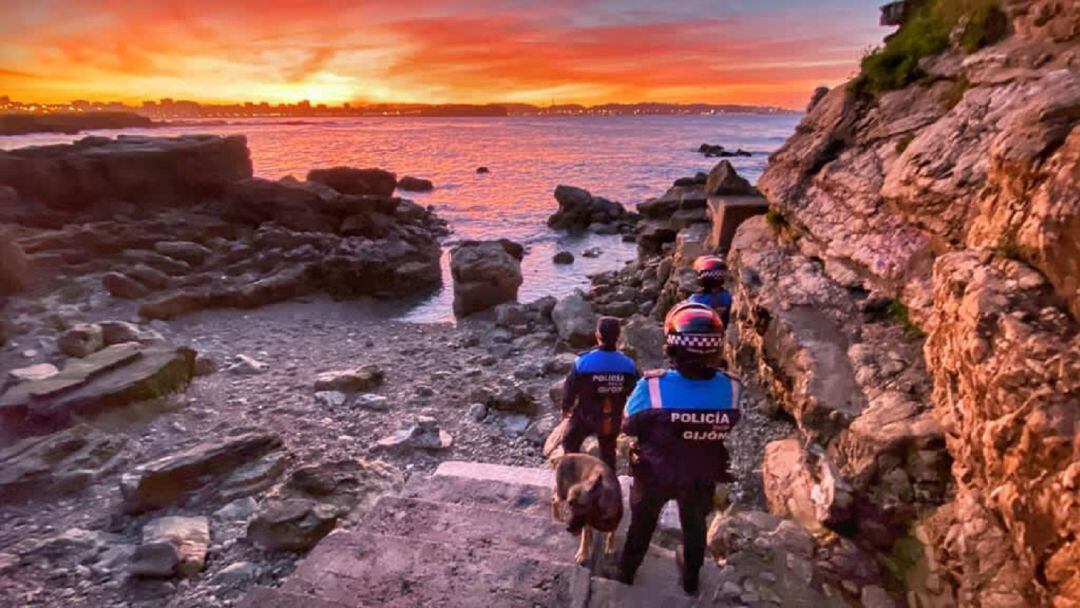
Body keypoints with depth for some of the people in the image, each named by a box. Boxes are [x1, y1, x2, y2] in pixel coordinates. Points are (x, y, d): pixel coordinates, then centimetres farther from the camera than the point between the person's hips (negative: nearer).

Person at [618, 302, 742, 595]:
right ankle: (690, 579, 55)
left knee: (642, 524, 28)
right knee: (695, 526, 31)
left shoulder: (651, 386, -35)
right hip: (702, 478, 2)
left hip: (654, 475, -1)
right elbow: (723, 430, -7)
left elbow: (628, 427, -16)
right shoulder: (730, 388, -27)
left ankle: (626, 572, 52)